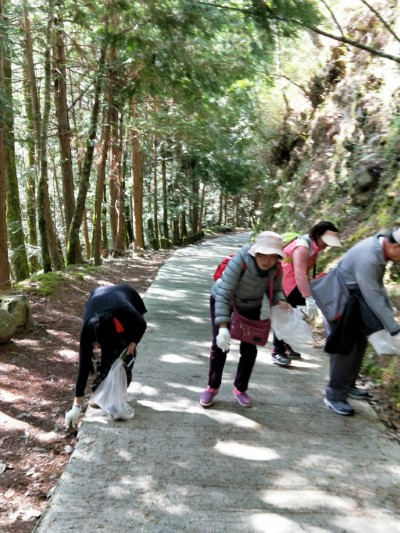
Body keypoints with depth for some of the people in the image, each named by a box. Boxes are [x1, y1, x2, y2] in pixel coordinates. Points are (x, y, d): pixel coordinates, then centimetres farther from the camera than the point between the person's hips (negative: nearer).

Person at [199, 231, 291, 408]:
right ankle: (212, 387, 19)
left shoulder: (276, 270, -22)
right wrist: (223, 326, -45)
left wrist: (280, 301, -27)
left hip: (251, 307, 4)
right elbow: (223, 295, -38)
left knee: (249, 349, 1)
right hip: (222, 302, -4)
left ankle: (240, 389, 23)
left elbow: (275, 290, -3)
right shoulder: (240, 261, -38)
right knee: (220, 345, -3)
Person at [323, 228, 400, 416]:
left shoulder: (380, 246, -5)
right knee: (345, 348, -5)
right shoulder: (367, 259, -33)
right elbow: (374, 298, -30)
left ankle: (348, 386, 32)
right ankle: (334, 396, 7)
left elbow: (377, 286, 7)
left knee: (359, 343, 16)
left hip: (356, 300, 10)